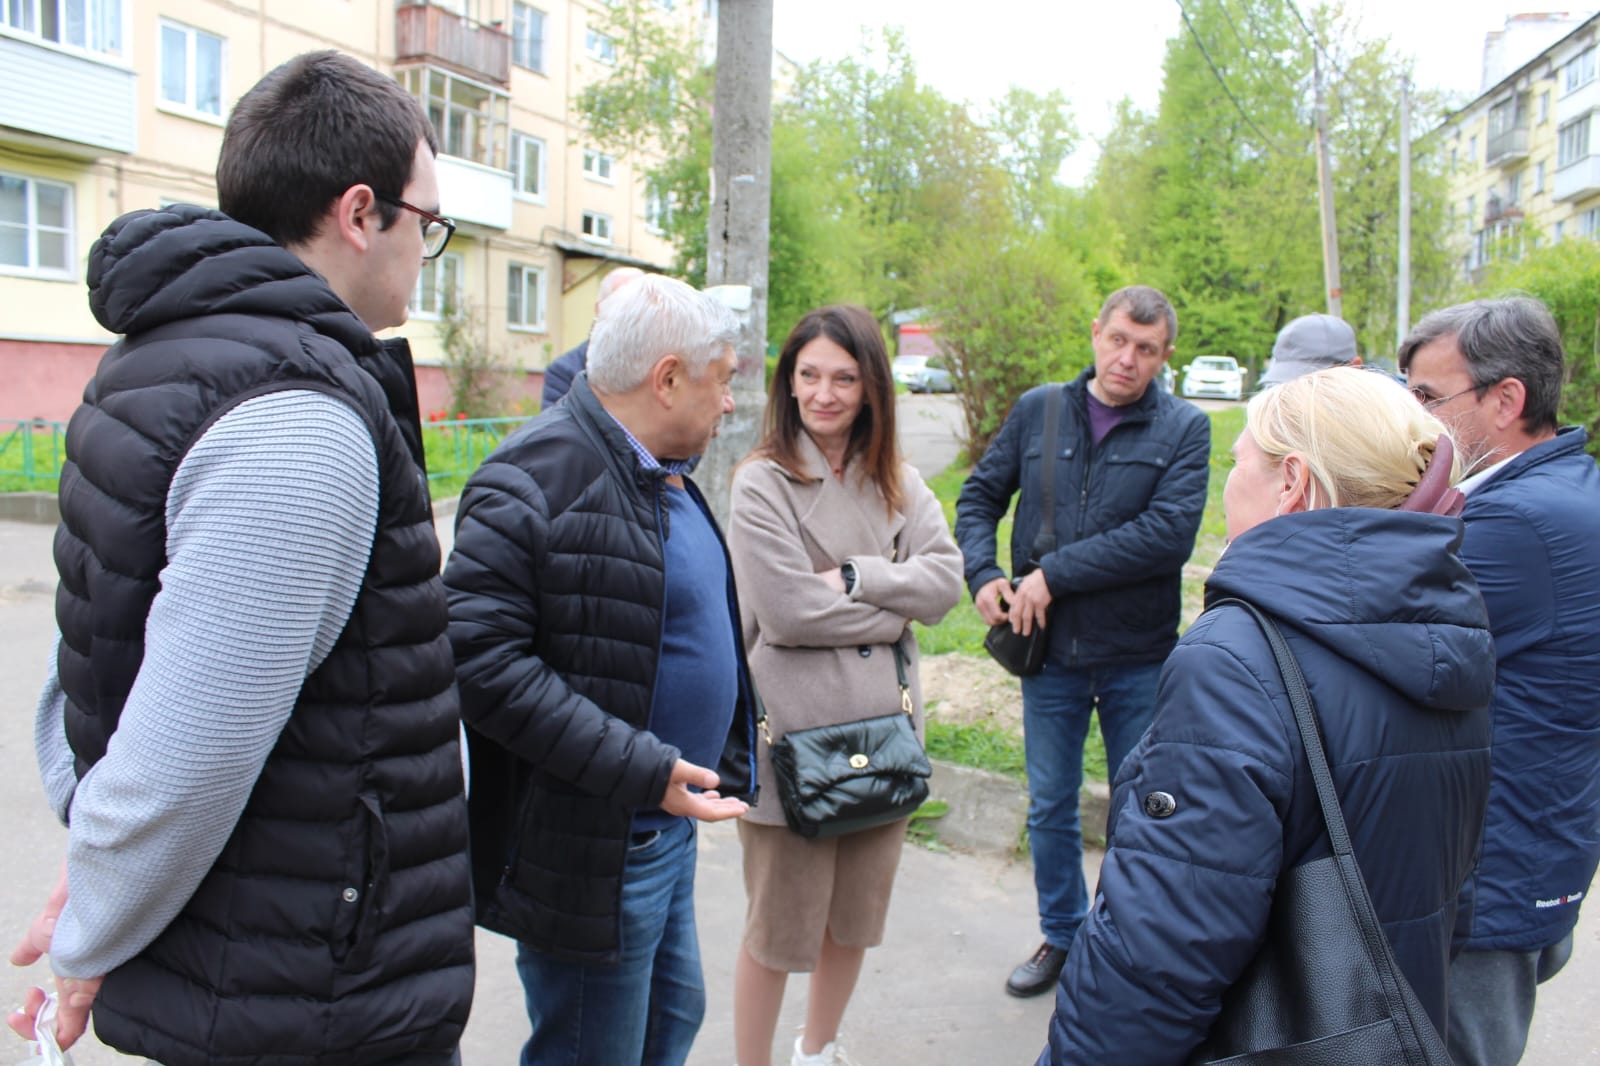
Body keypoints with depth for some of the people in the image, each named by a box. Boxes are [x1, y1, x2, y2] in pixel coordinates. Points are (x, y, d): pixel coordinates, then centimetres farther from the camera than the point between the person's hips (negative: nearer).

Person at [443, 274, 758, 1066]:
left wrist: (724, 755, 18)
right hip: (591, 847, -9)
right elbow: (481, 658, -28)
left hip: (667, 824, 10)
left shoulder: (664, 474, 11)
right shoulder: (537, 479, -21)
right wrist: (642, 766, -28)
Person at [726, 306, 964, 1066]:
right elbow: (786, 610, -18)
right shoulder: (762, 483, -10)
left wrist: (853, 578, -17)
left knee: (856, 916, 21)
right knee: (778, 928, 9)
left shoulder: (898, 483, 5)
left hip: (883, 729, 5)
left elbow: (946, 580, -5)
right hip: (792, 738, -5)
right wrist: (896, 606, -8)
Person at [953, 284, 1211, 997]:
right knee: (1050, 807, 16)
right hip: (1049, 651, 3)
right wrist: (982, 575, -8)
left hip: (1140, 658, -2)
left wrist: (1052, 575, -20)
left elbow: (1170, 533, -19)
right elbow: (980, 495, 10)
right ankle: (1061, 937, 36)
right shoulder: (1037, 411, 2)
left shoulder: (1184, 428, -7)